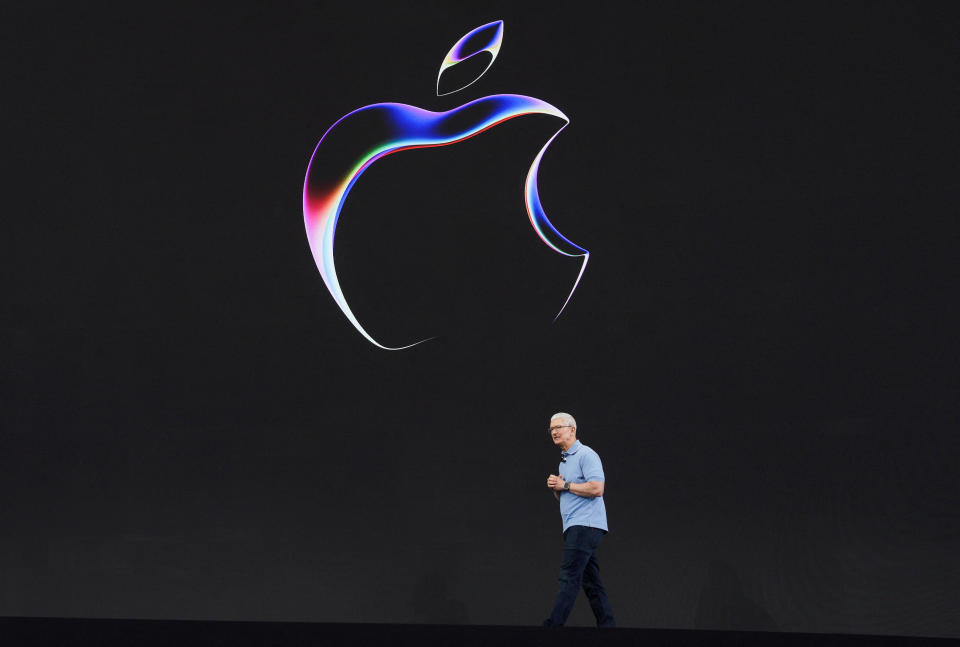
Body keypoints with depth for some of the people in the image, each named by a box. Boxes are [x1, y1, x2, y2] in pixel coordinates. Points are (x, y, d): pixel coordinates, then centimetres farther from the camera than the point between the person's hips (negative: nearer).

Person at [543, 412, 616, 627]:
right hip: (574, 527, 10)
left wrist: (565, 485, -13)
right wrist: (555, 487, 7)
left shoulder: (586, 455, -8)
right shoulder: (564, 460, 23)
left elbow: (597, 488, -20)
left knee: (569, 578, -14)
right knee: (590, 581, 8)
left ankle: (553, 626, -18)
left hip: (585, 525, -10)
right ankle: (607, 625, 9)